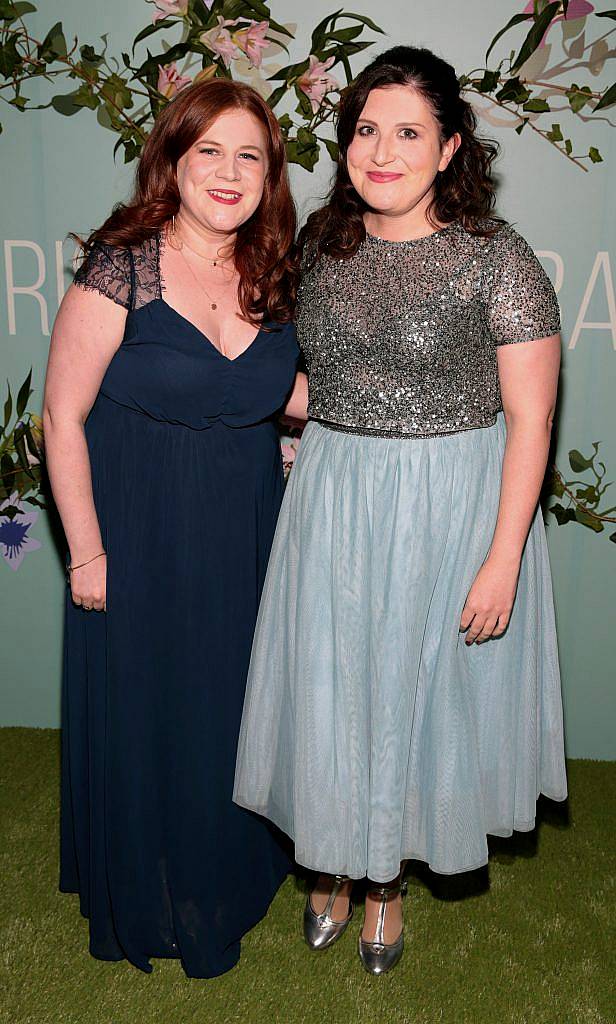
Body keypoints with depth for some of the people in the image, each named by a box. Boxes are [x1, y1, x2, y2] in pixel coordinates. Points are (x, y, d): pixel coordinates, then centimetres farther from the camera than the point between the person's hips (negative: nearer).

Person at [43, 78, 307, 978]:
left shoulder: (272, 276, 1)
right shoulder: (120, 269, -15)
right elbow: (63, 416, -13)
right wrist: (86, 552, -12)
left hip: (246, 538, 5)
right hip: (140, 541, -5)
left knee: (234, 711, 19)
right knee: (143, 719, 11)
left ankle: (228, 882, 45)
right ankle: (142, 903, 39)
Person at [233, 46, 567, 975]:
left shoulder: (498, 259, -13)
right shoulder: (321, 240, 3)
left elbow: (530, 419, -12)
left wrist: (503, 560, -14)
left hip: (449, 507, -4)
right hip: (332, 500, 4)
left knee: (416, 689, 11)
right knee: (329, 688, 12)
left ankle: (387, 881, 39)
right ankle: (332, 867, 40)